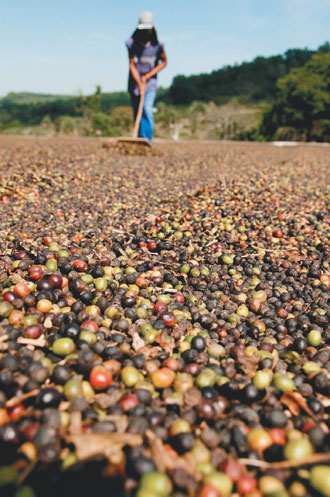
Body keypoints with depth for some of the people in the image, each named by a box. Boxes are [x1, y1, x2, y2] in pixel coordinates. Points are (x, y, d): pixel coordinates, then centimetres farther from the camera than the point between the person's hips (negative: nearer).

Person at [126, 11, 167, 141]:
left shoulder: (157, 45, -8)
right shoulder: (131, 43, -8)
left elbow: (164, 62, 4)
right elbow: (132, 65, -9)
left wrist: (147, 76, -6)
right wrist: (139, 83, -23)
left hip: (150, 82, -2)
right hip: (135, 82, 2)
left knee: (147, 109, -22)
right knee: (137, 113, 5)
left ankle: (147, 140, -20)